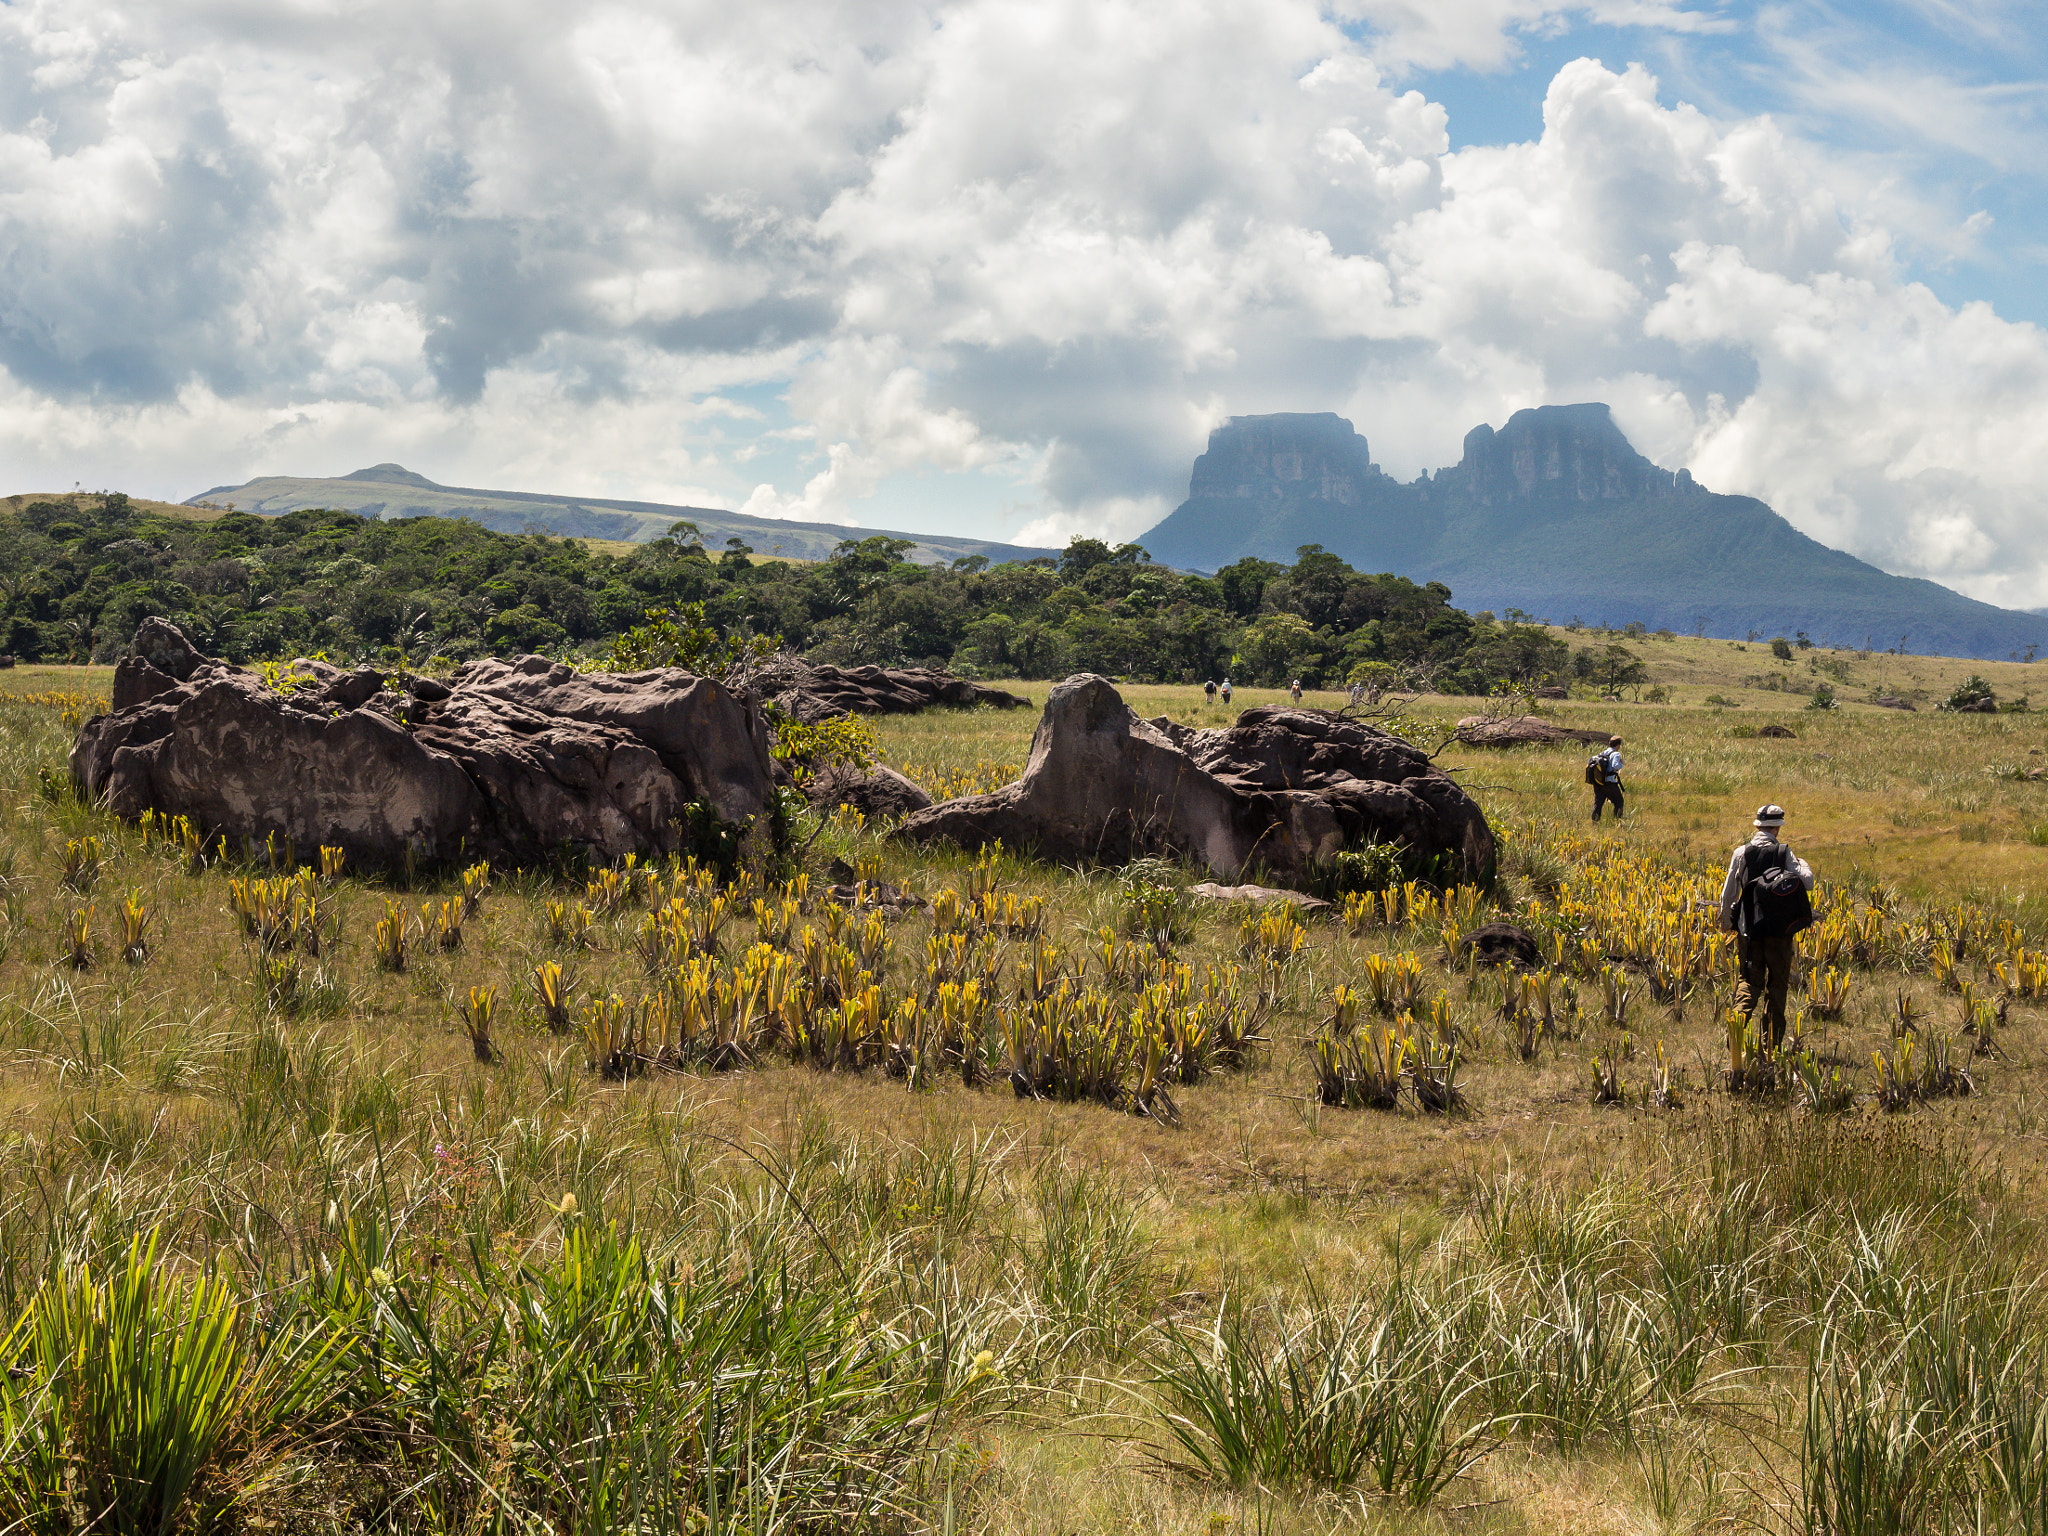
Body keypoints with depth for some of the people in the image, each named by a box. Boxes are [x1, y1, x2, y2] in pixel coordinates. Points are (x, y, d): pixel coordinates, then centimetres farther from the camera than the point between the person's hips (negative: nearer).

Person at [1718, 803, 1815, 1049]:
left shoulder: (1741, 853, -3)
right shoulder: (1784, 853, -6)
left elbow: (1729, 893, 0)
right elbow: (1807, 883, -10)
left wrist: (1725, 923, 14)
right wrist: (1803, 864, 12)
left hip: (1749, 927, 1)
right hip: (1779, 928, -1)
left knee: (1749, 979, 6)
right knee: (1777, 983, 11)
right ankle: (1773, 1043, 14)